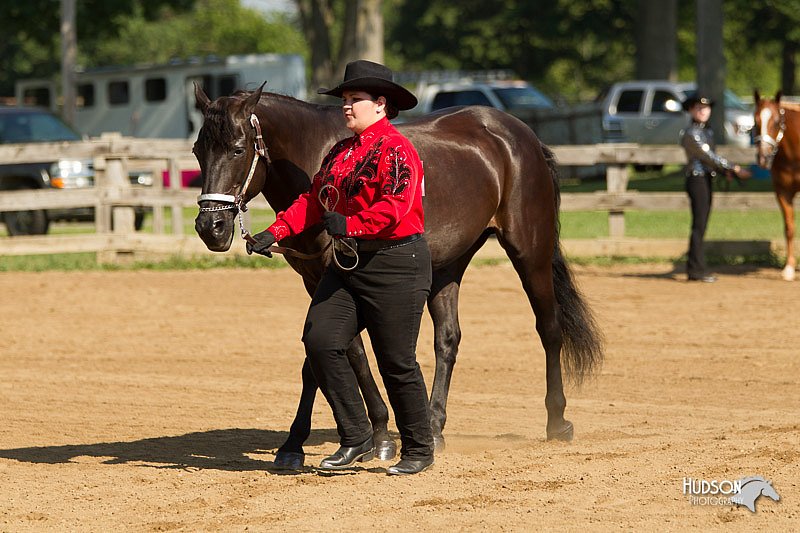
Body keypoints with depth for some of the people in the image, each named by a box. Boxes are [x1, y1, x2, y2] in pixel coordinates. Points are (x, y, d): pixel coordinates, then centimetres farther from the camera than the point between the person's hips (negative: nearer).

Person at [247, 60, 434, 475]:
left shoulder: (396, 150, -11)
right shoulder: (340, 152, 16)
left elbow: (394, 207, -23)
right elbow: (313, 201, 15)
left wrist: (350, 224, -30)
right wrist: (276, 232, 3)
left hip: (396, 263, -8)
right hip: (347, 262, 8)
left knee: (396, 362, -2)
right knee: (319, 340, -6)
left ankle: (418, 449, 15)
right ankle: (356, 440, 2)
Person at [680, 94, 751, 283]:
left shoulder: (707, 131, 16)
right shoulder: (691, 133, -13)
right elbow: (708, 156, -17)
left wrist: (725, 170, 1)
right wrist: (735, 168, -17)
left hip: (707, 180, 9)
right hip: (697, 180, -9)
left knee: (700, 226, 10)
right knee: (699, 225, -8)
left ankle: (695, 269, 13)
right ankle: (696, 269, -7)